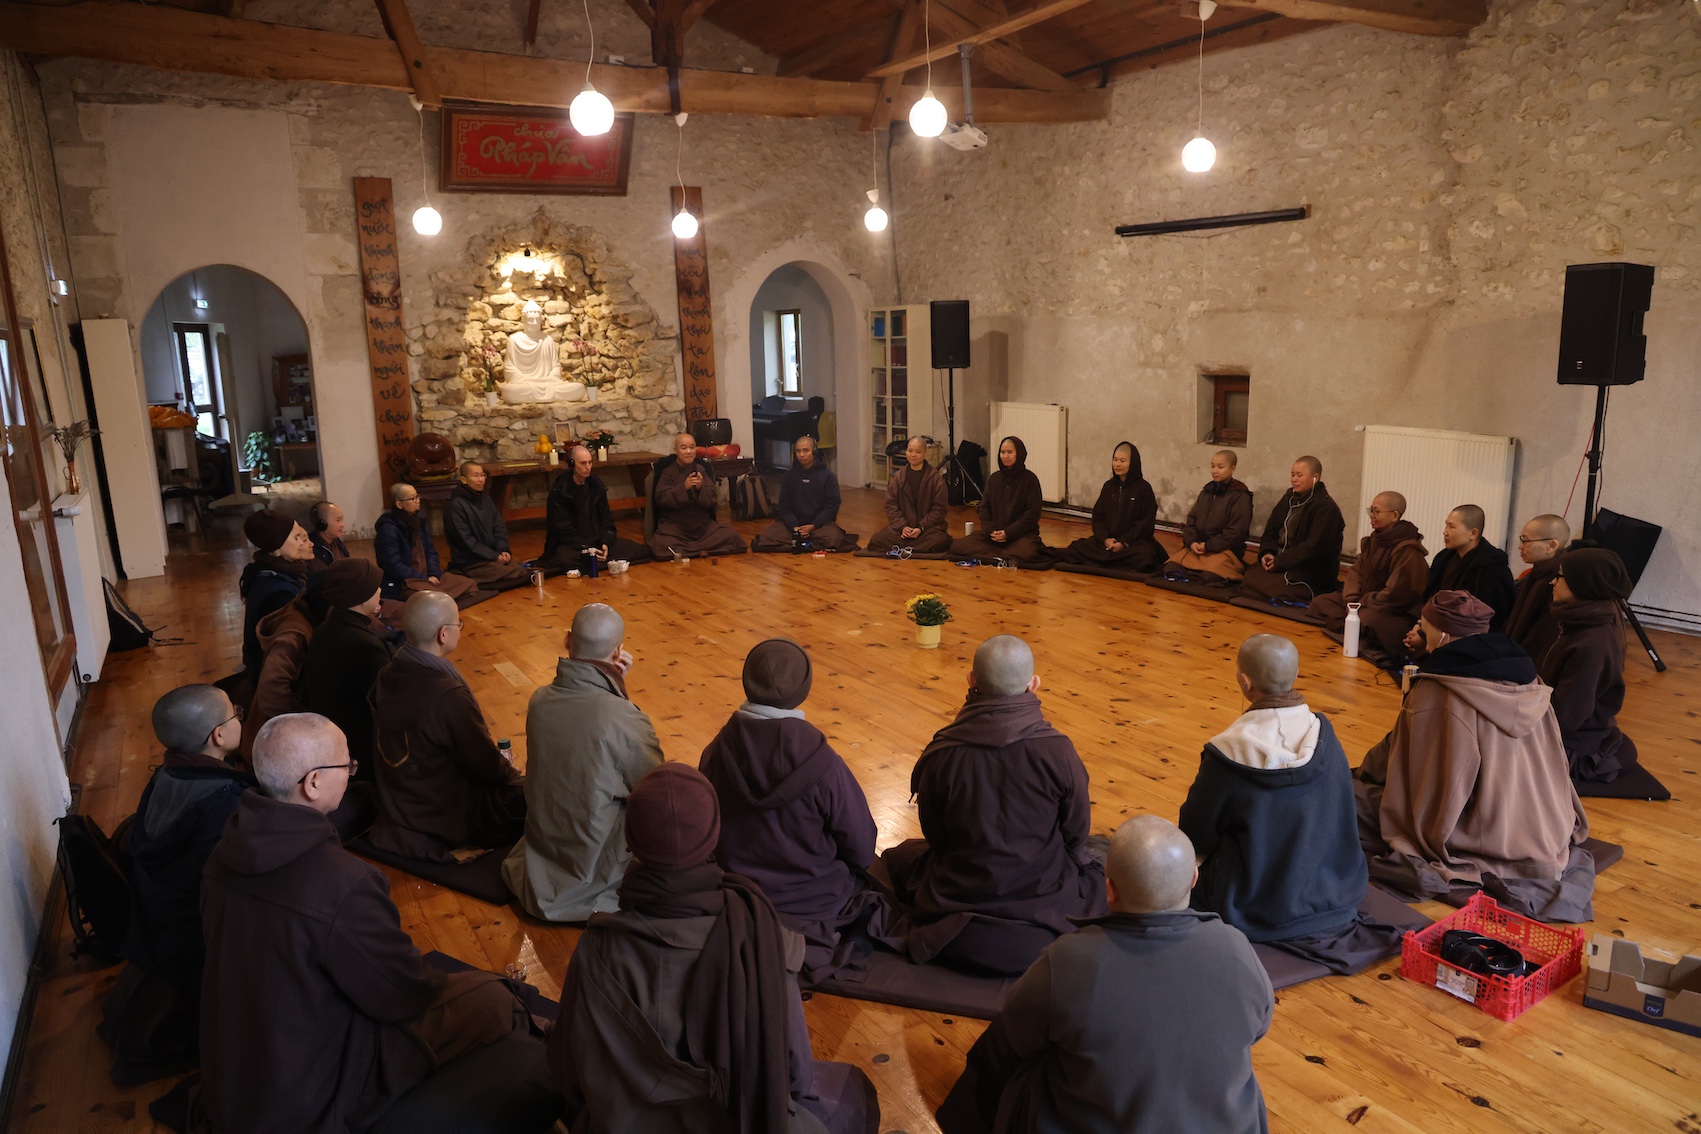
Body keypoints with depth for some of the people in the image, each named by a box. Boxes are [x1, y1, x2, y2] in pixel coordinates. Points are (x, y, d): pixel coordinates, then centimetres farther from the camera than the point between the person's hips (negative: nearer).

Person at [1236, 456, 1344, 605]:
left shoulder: (1326, 508, -12)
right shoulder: (1290, 497, 11)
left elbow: (1313, 547, -19)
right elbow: (1270, 530, 14)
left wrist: (1280, 562, -17)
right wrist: (1267, 552, -5)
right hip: (1278, 561, 8)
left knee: (1251, 587, -24)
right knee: (1248, 576, -15)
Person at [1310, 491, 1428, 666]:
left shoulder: (1408, 551, -20)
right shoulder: (1373, 540, 9)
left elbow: (1394, 595, -23)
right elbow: (1356, 572, 10)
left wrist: (1360, 604, -14)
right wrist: (1351, 601, -7)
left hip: (1399, 613, -10)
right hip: (1365, 602, 10)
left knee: (1365, 620, -41)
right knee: (1319, 603, -3)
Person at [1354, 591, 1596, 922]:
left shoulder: (1435, 692, -20)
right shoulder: (1529, 681, -3)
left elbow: (1403, 767, -9)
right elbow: (1553, 764, 9)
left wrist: (1364, 769, 11)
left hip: (1474, 839, -7)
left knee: (1352, 792, 3)